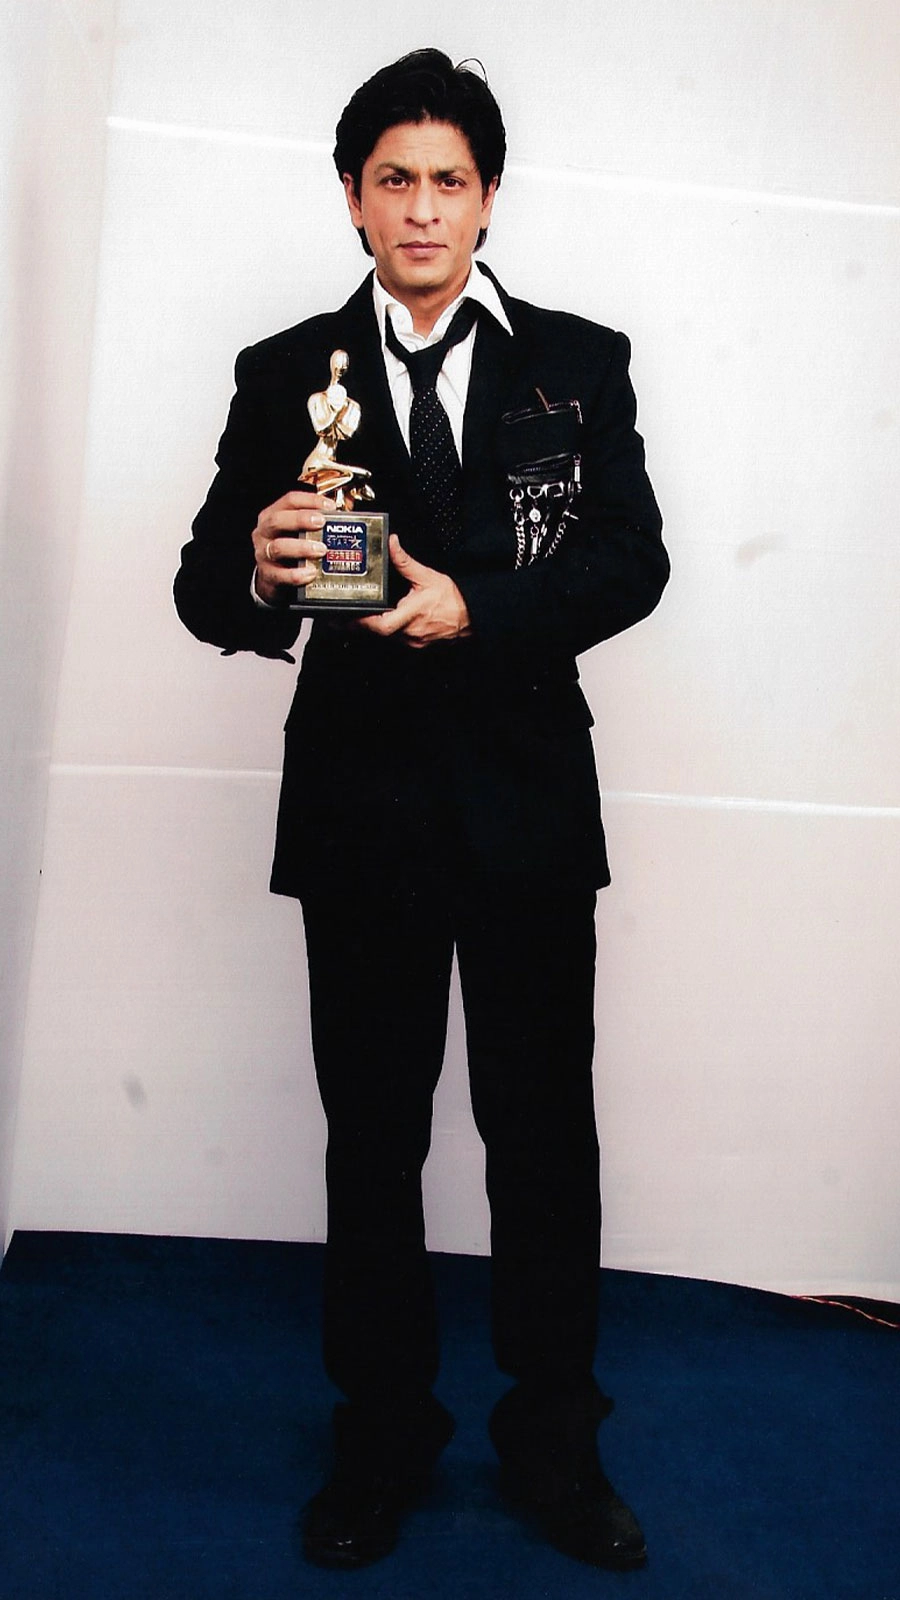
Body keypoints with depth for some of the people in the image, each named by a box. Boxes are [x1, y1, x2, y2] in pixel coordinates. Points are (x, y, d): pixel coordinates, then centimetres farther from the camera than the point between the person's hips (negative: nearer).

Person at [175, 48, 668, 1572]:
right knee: (370, 1138, 11)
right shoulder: (286, 376, 5)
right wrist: (257, 573, -23)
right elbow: (203, 587, 1)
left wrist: (477, 609, -18)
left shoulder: (580, 362, 5)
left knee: (545, 1133, 8)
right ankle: (382, 1434, 29)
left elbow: (633, 560, -3)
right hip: (361, 806, 1)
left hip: (531, 807, 0)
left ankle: (551, 1434, 27)